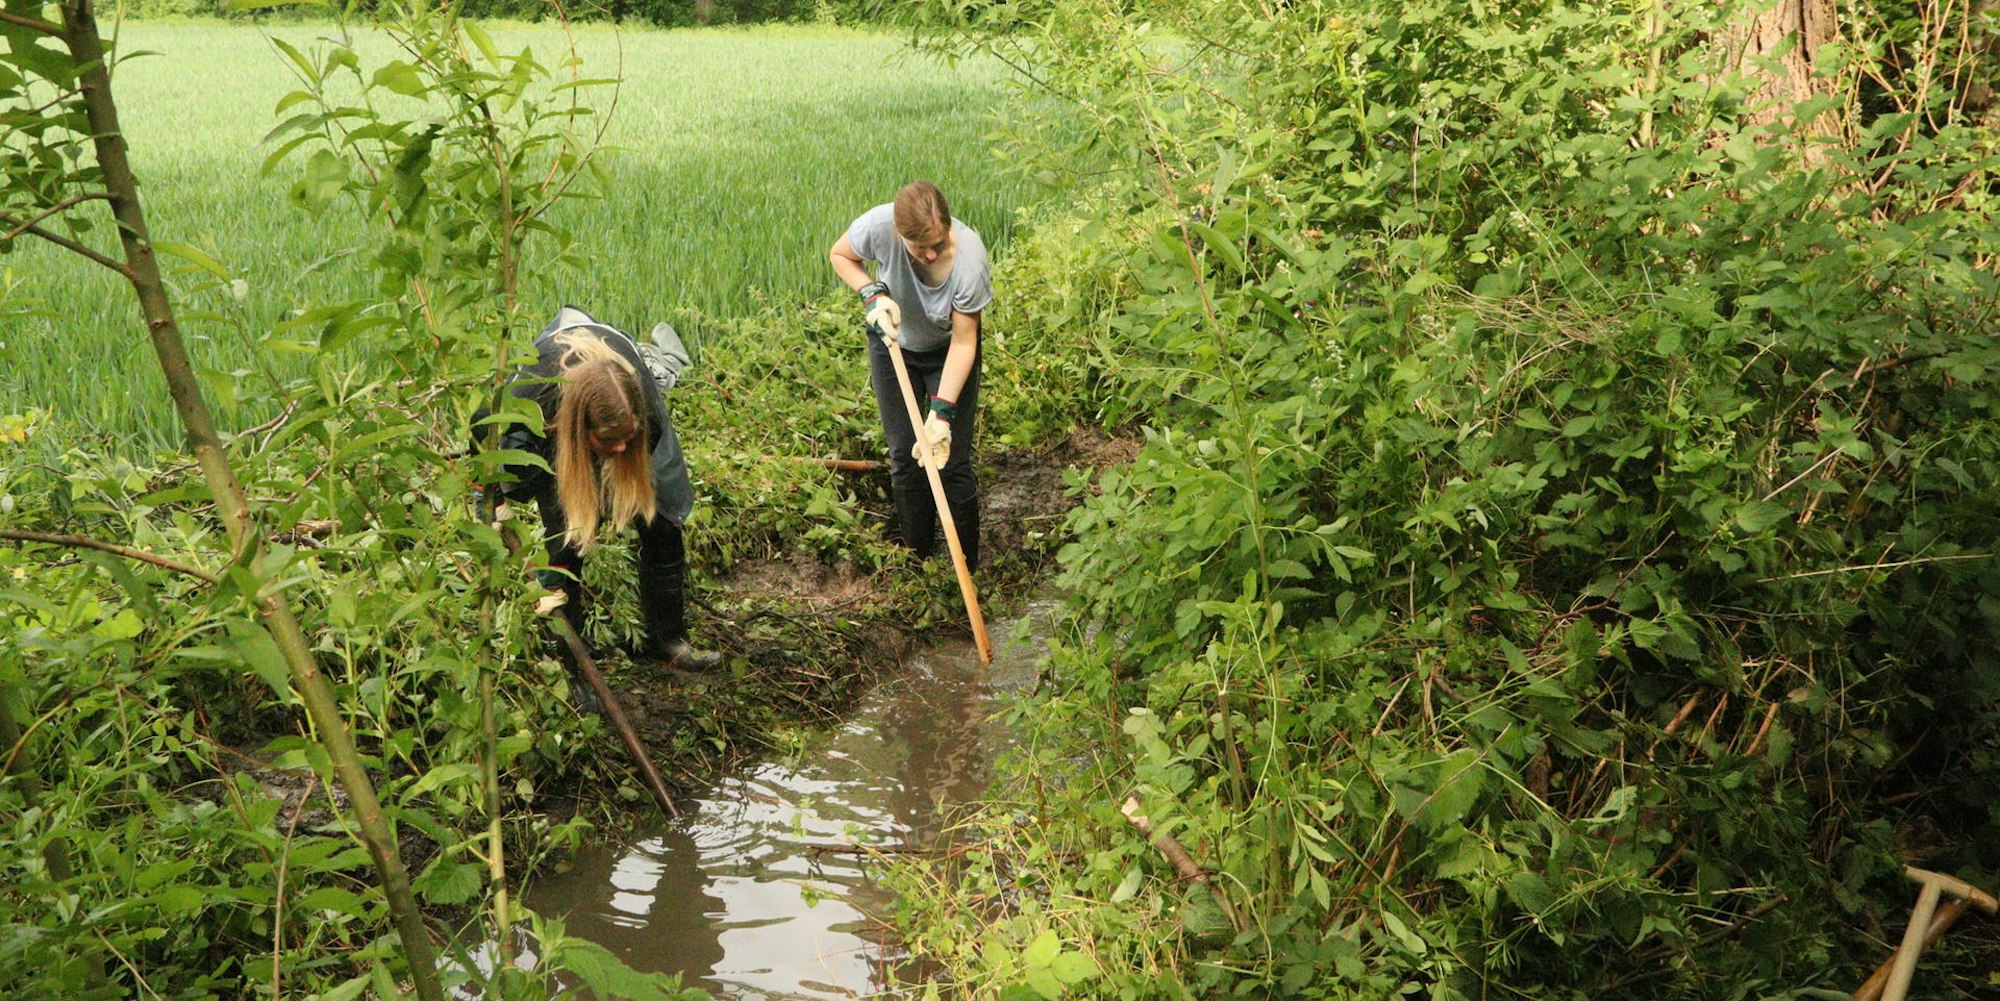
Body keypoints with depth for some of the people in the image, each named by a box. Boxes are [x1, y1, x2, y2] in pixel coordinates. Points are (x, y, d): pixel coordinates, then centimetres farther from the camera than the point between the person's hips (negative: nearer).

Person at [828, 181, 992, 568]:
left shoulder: (969, 258, -38)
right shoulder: (878, 225, -34)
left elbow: (963, 342, -29)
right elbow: (839, 254, -9)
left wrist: (942, 412, -33)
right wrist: (872, 293, -27)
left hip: (947, 351, -2)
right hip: (892, 343, 2)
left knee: (952, 461, -4)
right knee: (904, 458, 7)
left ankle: (966, 573, 8)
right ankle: (918, 562, 21)